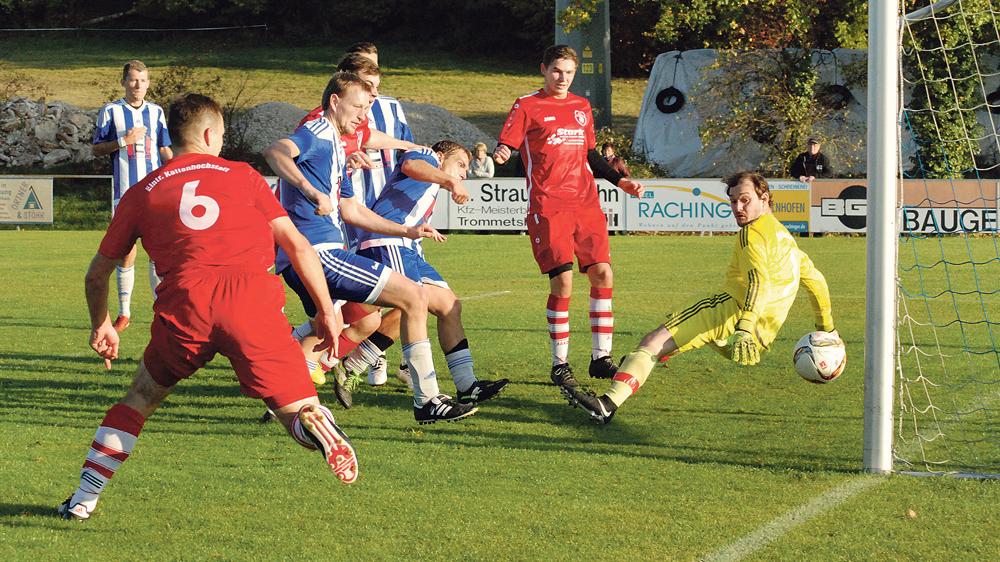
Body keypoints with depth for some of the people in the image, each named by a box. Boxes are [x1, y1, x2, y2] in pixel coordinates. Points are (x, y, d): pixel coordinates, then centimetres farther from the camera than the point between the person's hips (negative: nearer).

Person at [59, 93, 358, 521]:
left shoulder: (142, 192, 24)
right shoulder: (243, 176, 22)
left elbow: (97, 273, 30)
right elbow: (296, 244, 15)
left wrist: (101, 326, 46)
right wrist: (326, 310, 19)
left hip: (184, 302, 1)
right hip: (254, 297, -1)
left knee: (143, 394, 25)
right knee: (298, 411, 0)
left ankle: (83, 498, 21)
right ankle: (315, 426, -37)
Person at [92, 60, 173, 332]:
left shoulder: (156, 111, 11)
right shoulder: (111, 111, 2)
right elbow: (96, 148, 2)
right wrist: (124, 141, -12)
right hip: (124, 193, -2)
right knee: (126, 254, 0)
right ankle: (124, 313, 9)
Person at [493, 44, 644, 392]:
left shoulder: (582, 107, 18)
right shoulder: (527, 106, 3)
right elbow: (506, 146, -5)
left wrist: (620, 181, 19)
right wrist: (501, 154, -27)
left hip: (586, 204, 5)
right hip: (547, 207, -5)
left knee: (602, 274, -5)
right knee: (562, 281, -13)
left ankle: (600, 357, 5)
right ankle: (560, 363, -2)